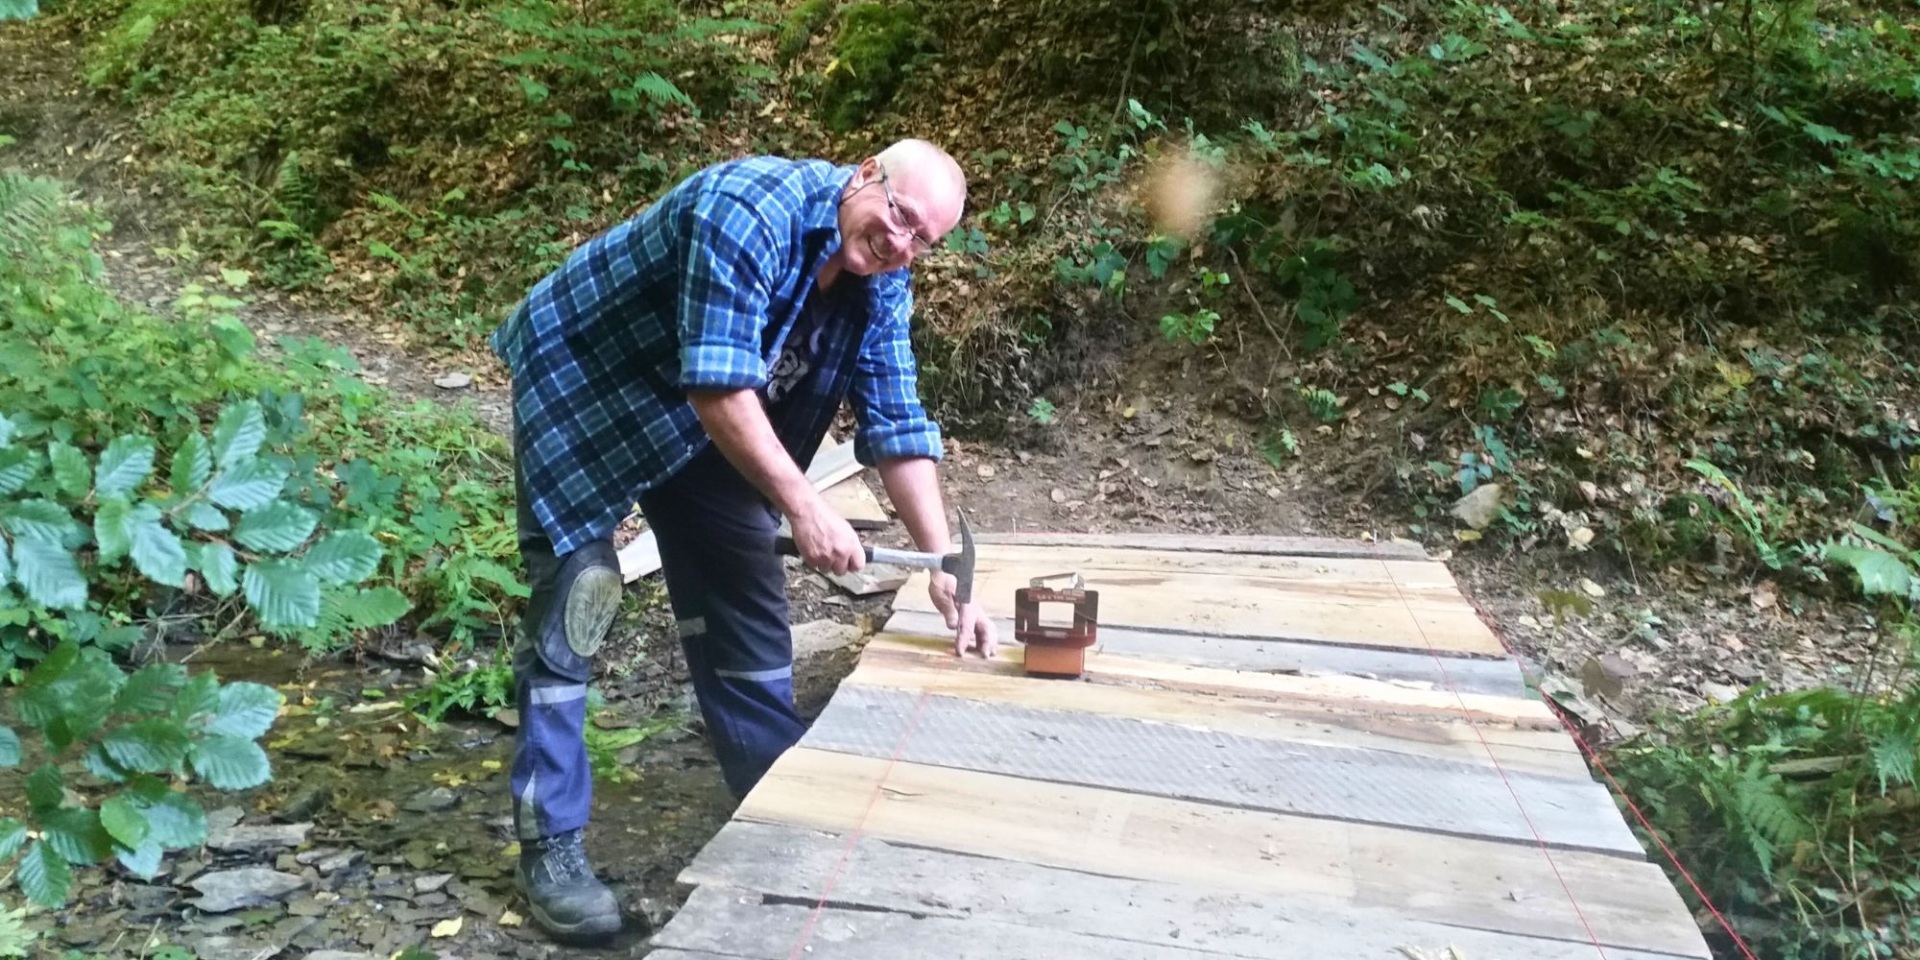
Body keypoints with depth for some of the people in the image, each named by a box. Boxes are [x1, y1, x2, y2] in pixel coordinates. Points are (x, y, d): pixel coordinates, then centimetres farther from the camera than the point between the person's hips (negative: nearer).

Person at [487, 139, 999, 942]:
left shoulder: (880, 284, -8)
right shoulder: (751, 207, -31)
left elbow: (897, 424, -8)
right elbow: (717, 385, -36)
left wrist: (943, 567, -14)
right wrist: (804, 507, -37)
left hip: (702, 421, 7)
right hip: (581, 382, -7)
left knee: (746, 593, 5)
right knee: (576, 596, -10)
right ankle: (550, 844, 0)